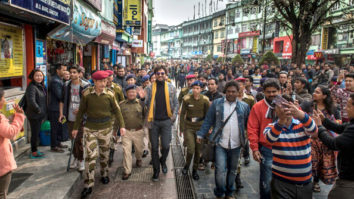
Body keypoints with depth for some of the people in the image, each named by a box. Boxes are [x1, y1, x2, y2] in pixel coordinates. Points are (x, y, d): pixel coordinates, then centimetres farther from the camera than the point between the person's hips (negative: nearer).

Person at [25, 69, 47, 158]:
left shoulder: (41, 86, 10)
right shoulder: (31, 87, -19)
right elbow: (31, 101, -29)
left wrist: (43, 112, 13)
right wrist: (38, 110, -18)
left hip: (40, 114, 9)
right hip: (34, 115, -9)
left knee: (37, 133, 17)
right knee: (35, 133, 1)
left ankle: (35, 150, 30)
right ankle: (34, 152, 12)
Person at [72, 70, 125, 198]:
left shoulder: (109, 94, -5)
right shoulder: (87, 94, -6)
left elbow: (116, 110, 1)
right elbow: (81, 111, 2)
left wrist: (122, 126, -5)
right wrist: (76, 128, 4)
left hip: (105, 128, 1)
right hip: (90, 129, -1)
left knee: (104, 153, 15)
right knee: (90, 155, -5)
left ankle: (104, 174, 39)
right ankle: (88, 185, 2)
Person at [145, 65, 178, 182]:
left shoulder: (171, 87, 4)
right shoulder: (150, 88, 2)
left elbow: (176, 103, 6)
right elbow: (146, 103, -1)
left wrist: (174, 116, -4)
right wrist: (142, 98, -21)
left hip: (166, 121, 0)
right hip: (153, 121, 0)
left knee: (166, 145, -1)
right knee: (154, 147, 7)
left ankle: (163, 161, 32)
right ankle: (156, 170, 23)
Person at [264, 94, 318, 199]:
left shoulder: (303, 124, 0)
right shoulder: (271, 127, -4)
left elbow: (313, 130, -23)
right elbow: (270, 139, -27)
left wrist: (301, 115, -45)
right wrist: (281, 121, -46)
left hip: (305, 182, 3)